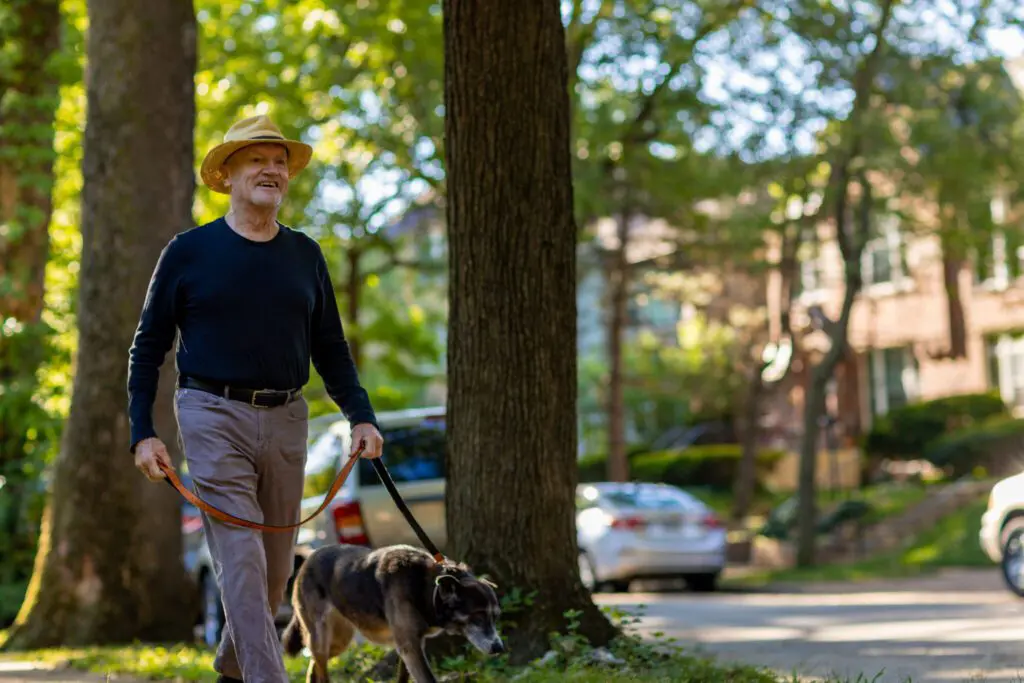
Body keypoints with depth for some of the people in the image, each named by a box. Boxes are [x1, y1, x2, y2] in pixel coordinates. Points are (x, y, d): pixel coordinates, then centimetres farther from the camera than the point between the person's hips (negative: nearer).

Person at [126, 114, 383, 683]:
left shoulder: (305, 255, 12)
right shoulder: (189, 252, 1)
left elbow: (330, 348, 17)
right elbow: (149, 346, 5)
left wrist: (361, 416, 4)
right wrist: (143, 432, -3)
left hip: (286, 419, 4)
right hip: (214, 416, -4)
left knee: (276, 565, 11)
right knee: (241, 559, -12)